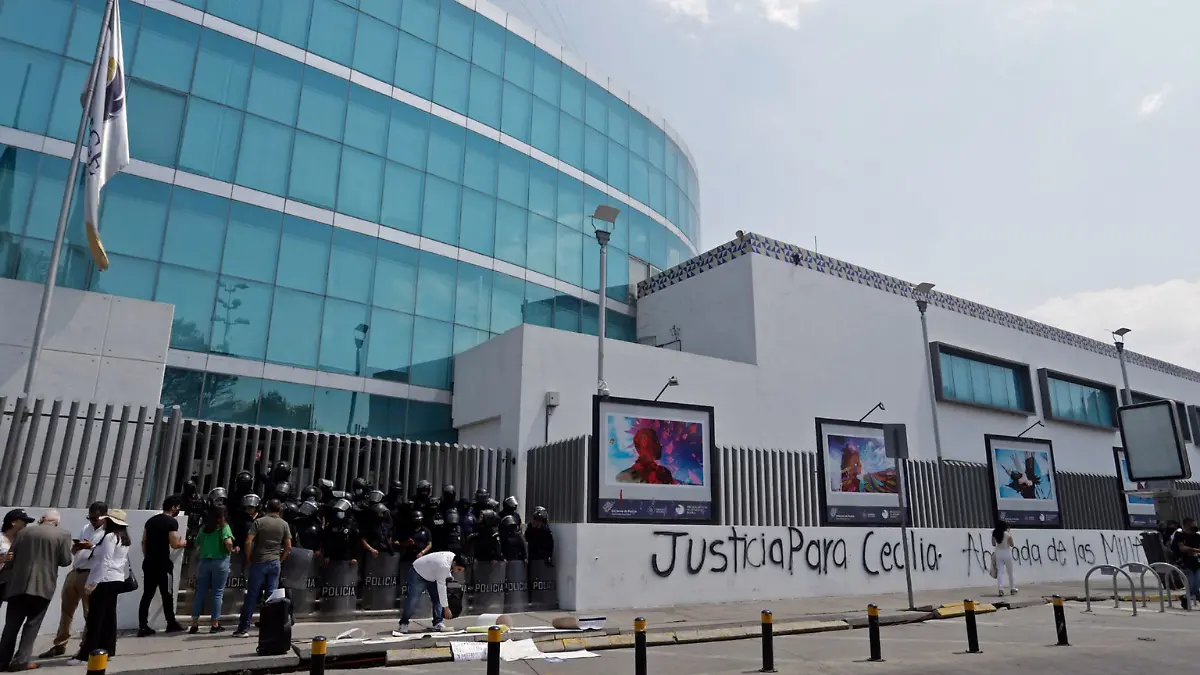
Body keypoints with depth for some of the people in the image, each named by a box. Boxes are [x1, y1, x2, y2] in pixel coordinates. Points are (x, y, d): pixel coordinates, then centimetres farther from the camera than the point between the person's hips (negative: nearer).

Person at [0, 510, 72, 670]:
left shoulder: (25, 532, 9)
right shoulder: (63, 534, -1)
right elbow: (65, 560, -4)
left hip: (18, 584, 3)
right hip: (42, 586, -3)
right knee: (32, 624, 5)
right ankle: (20, 660, 2)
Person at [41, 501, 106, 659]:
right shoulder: (86, 528, 15)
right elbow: (73, 551, 18)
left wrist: (91, 547, -25)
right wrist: (76, 547, -4)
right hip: (74, 572, 7)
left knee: (90, 613, 1)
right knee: (67, 609, 13)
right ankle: (60, 644, 25)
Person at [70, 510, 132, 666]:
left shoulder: (110, 537, -12)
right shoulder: (123, 538, 14)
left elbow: (105, 562, -18)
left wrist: (94, 583, -18)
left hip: (105, 581, -9)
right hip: (116, 580, 9)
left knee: (95, 618, -6)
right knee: (109, 617, 11)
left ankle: (85, 655, -4)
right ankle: (107, 650, 14)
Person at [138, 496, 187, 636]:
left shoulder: (151, 520, 12)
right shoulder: (172, 521, -12)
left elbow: (143, 542, 15)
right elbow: (174, 544, -16)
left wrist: (147, 557, 20)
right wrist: (183, 542, 4)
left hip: (148, 563, 7)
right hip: (163, 564, -7)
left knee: (147, 595, 8)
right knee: (166, 595, 5)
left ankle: (142, 627, 5)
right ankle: (171, 624, 17)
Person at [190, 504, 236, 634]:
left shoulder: (203, 528, 9)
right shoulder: (224, 527, -6)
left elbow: (197, 546, 10)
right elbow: (228, 542, -19)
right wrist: (231, 550, -2)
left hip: (204, 562, 4)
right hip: (220, 561, -4)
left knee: (200, 592, 10)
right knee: (217, 593, 2)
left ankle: (194, 624, 11)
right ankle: (215, 625, 5)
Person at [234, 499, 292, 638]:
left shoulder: (259, 522, -4)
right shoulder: (284, 524, 3)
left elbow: (248, 542, -11)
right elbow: (288, 546, 2)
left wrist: (248, 559, 1)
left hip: (259, 562, -2)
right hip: (274, 563, 2)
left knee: (252, 595, 4)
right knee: (271, 596, 7)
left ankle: (244, 628, 7)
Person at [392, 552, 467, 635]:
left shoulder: (453, 556, -13)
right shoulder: (443, 566, -38)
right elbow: (441, 587, -36)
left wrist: (449, 577, -2)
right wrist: (446, 608, -33)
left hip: (430, 574, 9)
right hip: (418, 573, -8)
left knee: (437, 598, -3)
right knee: (412, 600, -15)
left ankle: (438, 623, 1)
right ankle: (403, 624, -4)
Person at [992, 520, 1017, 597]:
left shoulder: (994, 534, -2)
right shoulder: (1007, 533, -13)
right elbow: (1011, 545, -6)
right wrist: (1010, 534, 0)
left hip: (998, 554, 2)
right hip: (1007, 553, -2)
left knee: (999, 572, 1)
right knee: (1010, 572, 15)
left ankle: (1000, 589, -14)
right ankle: (1012, 589, 28)